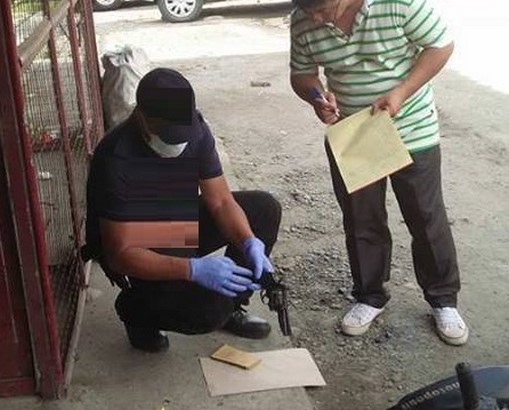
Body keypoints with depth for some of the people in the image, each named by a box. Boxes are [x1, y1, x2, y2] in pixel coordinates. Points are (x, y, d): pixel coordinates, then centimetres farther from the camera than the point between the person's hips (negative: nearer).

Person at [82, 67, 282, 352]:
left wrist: (251, 244, -28)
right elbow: (120, 254, -32)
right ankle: (136, 308, 5)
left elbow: (221, 201, -9)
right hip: (136, 252, -7)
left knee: (265, 208, -6)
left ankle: (231, 305, 10)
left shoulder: (195, 129, -15)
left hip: (181, 227, 7)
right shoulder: (117, 160, -33)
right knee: (209, 310, -28)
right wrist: (193, 269, -43)